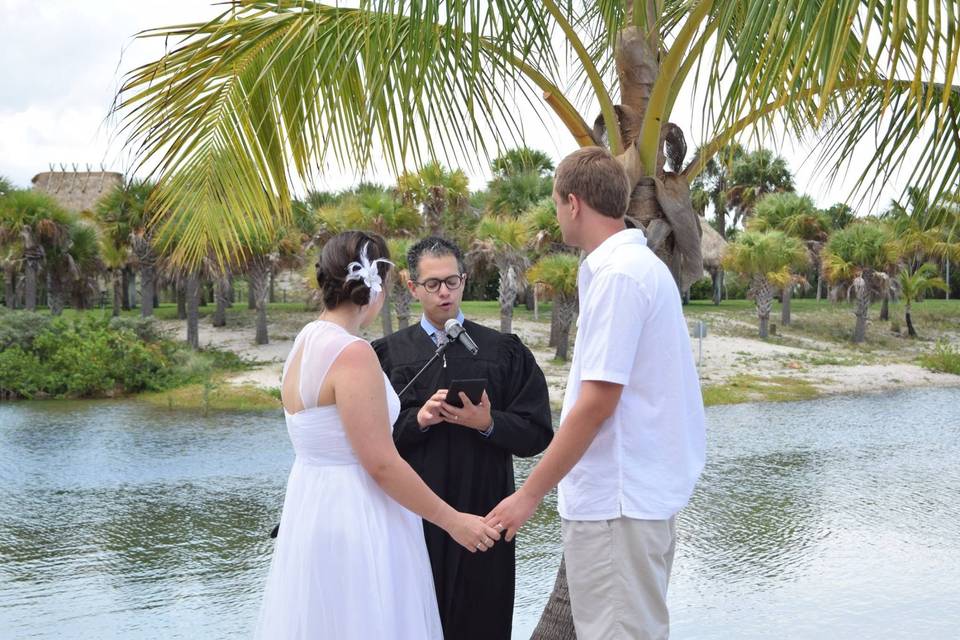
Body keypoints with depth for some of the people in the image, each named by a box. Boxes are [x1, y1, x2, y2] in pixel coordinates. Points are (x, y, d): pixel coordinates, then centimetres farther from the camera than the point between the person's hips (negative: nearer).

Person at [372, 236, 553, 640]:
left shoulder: (505, 351, 6)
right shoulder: (388, 354, 7)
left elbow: (537, 433, 2)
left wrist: (488, 423, -14)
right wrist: (417, 420, -14)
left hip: (484, 512, 0)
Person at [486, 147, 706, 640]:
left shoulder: (617, 274, -17)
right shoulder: (643, 265, 14)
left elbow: (597, 402, -21)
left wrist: (529, 493, -16)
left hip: (617, 502, -10)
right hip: (645, 489, 10)